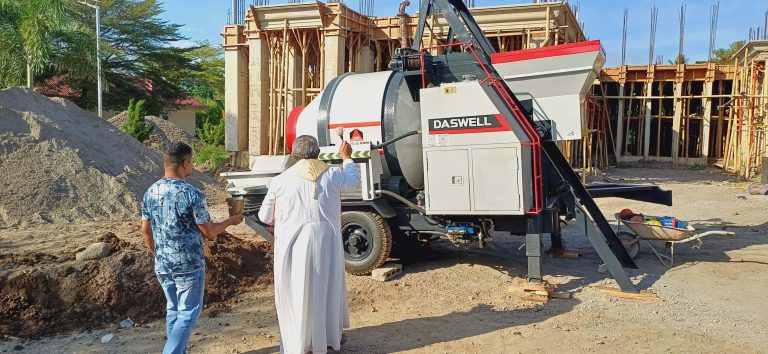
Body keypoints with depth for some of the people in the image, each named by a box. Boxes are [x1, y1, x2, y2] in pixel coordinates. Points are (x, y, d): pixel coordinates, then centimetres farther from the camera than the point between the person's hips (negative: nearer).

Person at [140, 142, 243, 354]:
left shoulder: (151, 192, 1)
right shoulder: (193, 194, -18)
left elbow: (145, 229, 8)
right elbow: (209, 232, -12)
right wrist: (231, 221, 5)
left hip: (162, 265, 7)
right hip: (189, 265, -6)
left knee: (173, 310, 19)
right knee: (188, 313, 5)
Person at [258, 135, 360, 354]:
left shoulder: (281, 181, -7)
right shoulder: (333, 175, -2)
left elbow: (265, 217, 2)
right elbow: (354, 183, 20)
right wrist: (347, 158, 34)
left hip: (292, 246, -2)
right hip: (326, 243, 2)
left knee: (295, 292, 10)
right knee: (329, 287, 19)